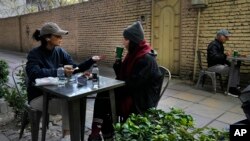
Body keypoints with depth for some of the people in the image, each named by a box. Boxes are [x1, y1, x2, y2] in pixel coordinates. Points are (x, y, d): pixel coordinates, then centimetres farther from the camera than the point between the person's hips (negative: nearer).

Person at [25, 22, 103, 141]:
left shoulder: (60, 51, 1)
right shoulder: (34, 54, -13)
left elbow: (75, 69, 1)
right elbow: (34, 73, -32)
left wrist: (91, 60, -13)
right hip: (38, 96, -4)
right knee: (68, 104, -27)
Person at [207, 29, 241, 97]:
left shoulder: (220, 44, 16)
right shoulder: (213, 45, -14)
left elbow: (220, 57, 16)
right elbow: (214, 57, -28)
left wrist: (229, 63, 2)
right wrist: (225, 55, -40)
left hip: (220, 64, 10)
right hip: (213, 66, -9)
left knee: (236, 66, -4)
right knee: (232, 69, -22)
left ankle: (235, 86, -6)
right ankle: (231, 89, -17)